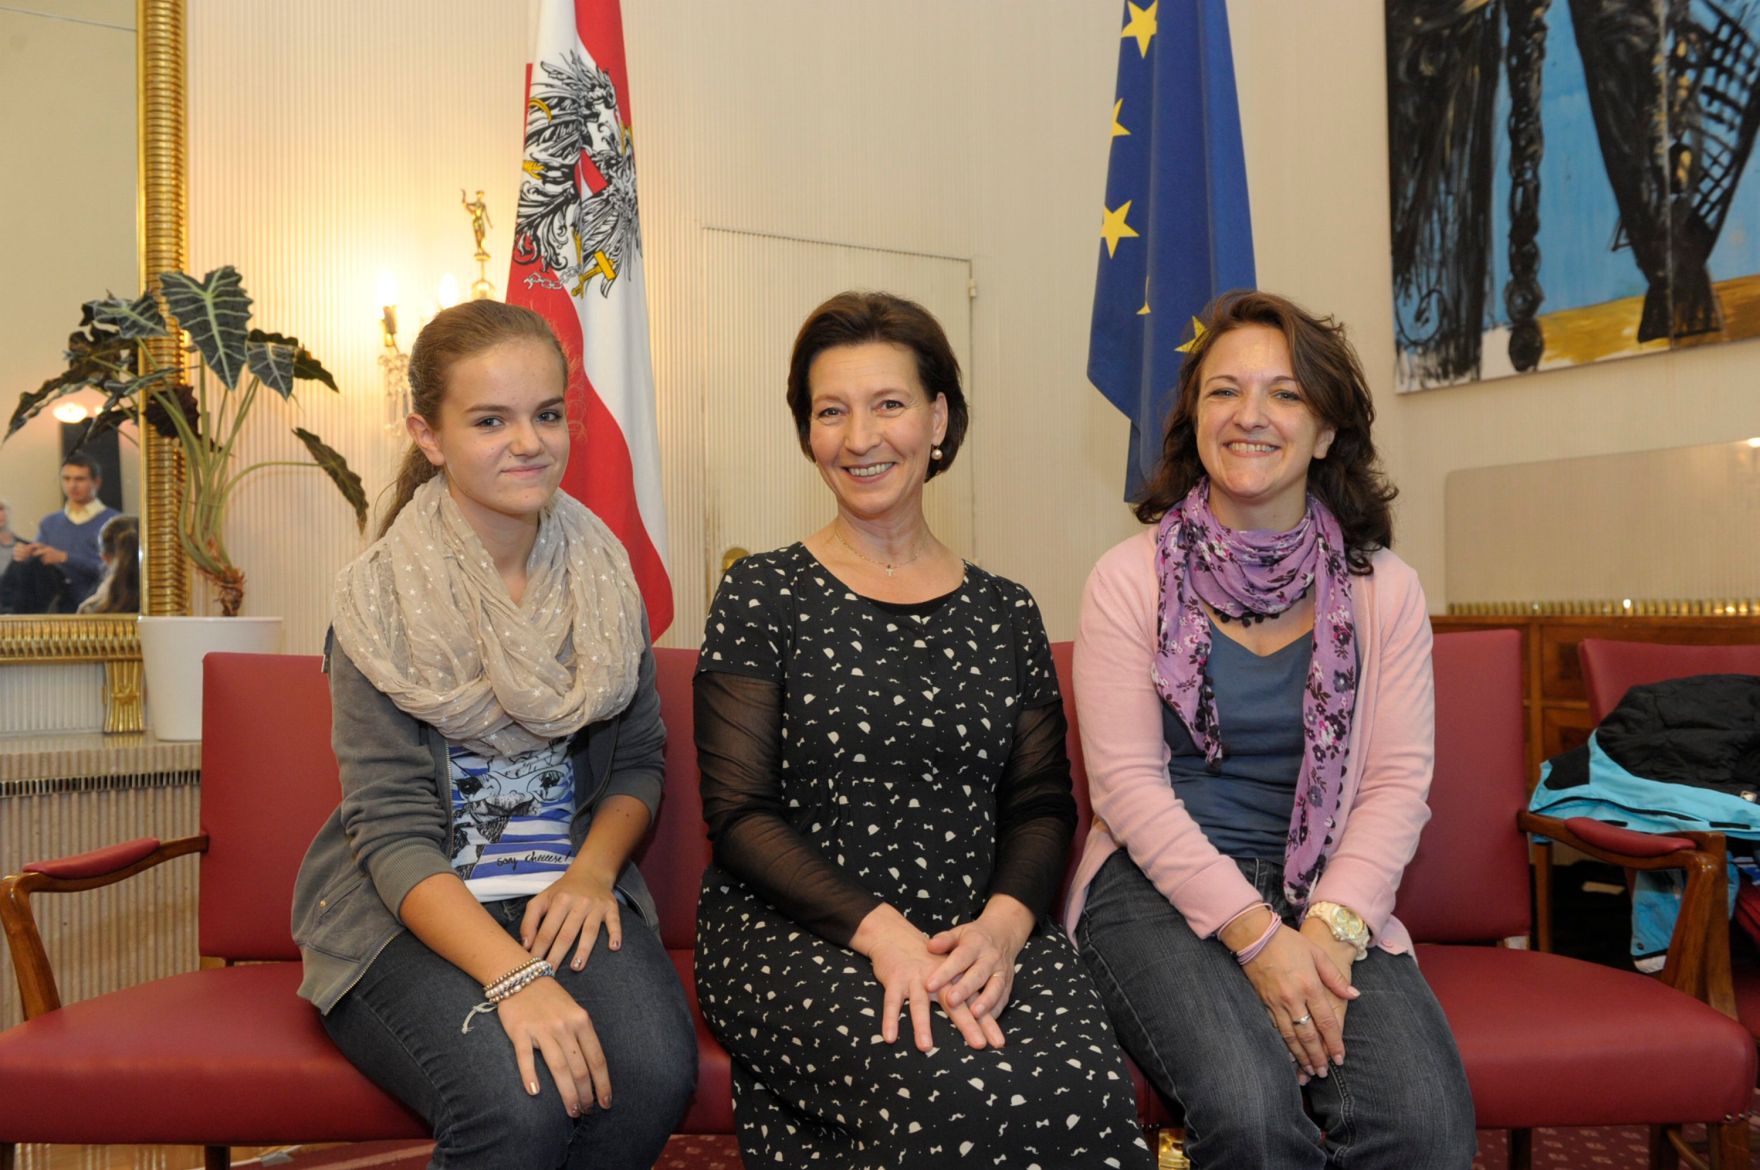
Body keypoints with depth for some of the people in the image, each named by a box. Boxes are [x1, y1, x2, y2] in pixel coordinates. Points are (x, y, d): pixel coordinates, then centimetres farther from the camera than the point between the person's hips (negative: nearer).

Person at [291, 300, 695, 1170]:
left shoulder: (602, 578, 5)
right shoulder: (381, 600, -7)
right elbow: (393, 832, -13)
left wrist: (592, 867, -9)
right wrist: (514, 976, -27)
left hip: (567, 892, 3)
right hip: (410, 911, -3)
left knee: (654, 1071, -27)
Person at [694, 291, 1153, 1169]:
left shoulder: (1004, 613, 14)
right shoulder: (763, 596, 4)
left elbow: (1042, 806, 10)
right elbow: (739, 813, -3)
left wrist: (1002, 924, -11)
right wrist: (881, 931, -17)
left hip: (979, 938, 3)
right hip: (794, 935, -3)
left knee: (1085, 1090, -29)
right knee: (954, 1095, -33)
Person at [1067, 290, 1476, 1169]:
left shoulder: (1383, 590, 6)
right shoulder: (1130, 579, -1)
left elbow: (1397, 784, 2)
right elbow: (1127, 783, -7)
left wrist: (1331, 927, -14)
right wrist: (1256, 934, -15)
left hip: (1326, 893, 2)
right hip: (1159, 883, -2)